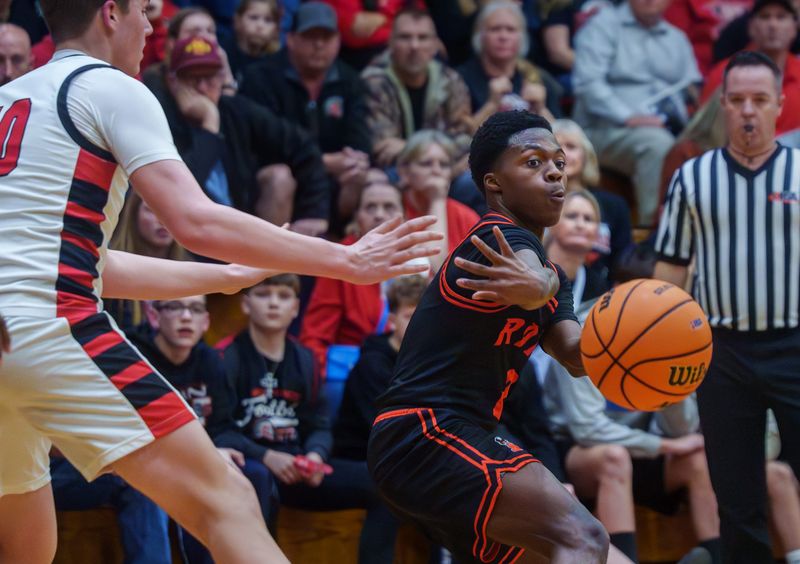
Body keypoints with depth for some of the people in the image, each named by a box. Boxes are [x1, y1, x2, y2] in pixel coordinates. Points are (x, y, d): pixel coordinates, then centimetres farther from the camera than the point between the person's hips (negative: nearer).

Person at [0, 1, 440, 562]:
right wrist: (346, 260, -2)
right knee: (226, 502, -10)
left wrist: (228, 276, 36)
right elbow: (197, 222, -9)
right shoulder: (110, 88, 2)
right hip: (48, 323, -8)